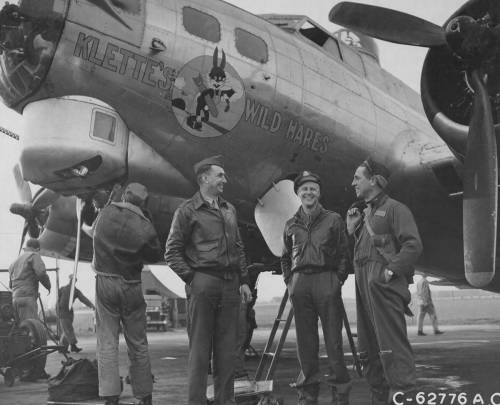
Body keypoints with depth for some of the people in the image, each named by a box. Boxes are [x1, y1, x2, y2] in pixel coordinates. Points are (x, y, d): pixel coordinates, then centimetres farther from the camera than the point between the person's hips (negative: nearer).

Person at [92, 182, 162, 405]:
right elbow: (156, 256, 0)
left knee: (107, 343, 4)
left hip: (104, 283, 2)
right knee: (138, 344, 10)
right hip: (131, 287, -1)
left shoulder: (105, 213, -3)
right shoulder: (144, 227, -12)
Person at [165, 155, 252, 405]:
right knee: (200, 350, -2)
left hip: (230, 286, 6)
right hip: (203, 285, -6)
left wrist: (243, 281, 14)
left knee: (227, 349, 8)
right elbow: (172, 252, -3)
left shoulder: (229, 210, 17)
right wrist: (190, 278, -10)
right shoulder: (187, 210, -1)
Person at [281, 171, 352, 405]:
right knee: (305, 341, 5)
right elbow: (285, 258, 22)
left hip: (327, 281, -3)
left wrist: (339, 279, -5)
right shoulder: (291, 225, 16)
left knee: (333, 340, -3)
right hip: (299, 283, 3)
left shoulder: (333, 220, 7)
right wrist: (289, 281, 10)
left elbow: (344, 254, 5)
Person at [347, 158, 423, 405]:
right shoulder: (365, 214, 23)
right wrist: (352, 229, 11)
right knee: (368, 350, 11)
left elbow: (413, 245, -12)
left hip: (384, 285, -9)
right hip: (364, 287, 9)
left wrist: (391, 270, -19)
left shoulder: (394, 209, -2)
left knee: (392, 347, -13)